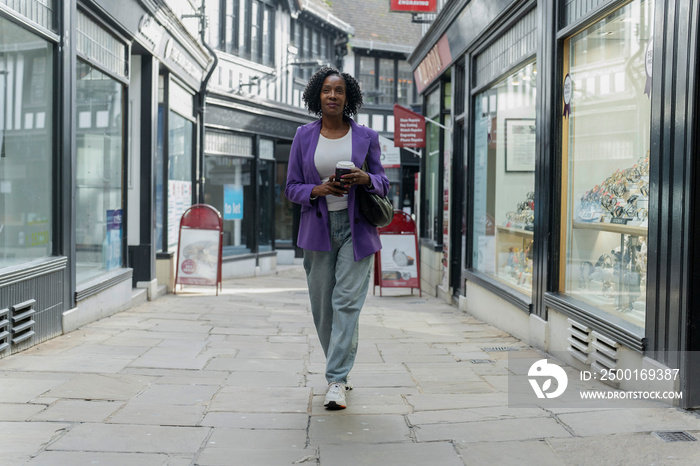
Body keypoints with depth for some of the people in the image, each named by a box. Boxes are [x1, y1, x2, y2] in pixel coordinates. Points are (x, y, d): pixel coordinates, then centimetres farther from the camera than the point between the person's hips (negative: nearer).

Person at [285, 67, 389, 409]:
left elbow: (383, 183, 8)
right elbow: (291, 187, 6)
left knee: (347, 301, -10)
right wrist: (319, 190, -14)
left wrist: (364, 179, -14)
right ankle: (339, 371, 24)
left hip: (356, 228, -1)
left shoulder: (366, 136, 4)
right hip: (318, 229, 2)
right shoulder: (304, 136, 6)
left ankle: (336, 380, -5)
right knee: (322, 305, 5)